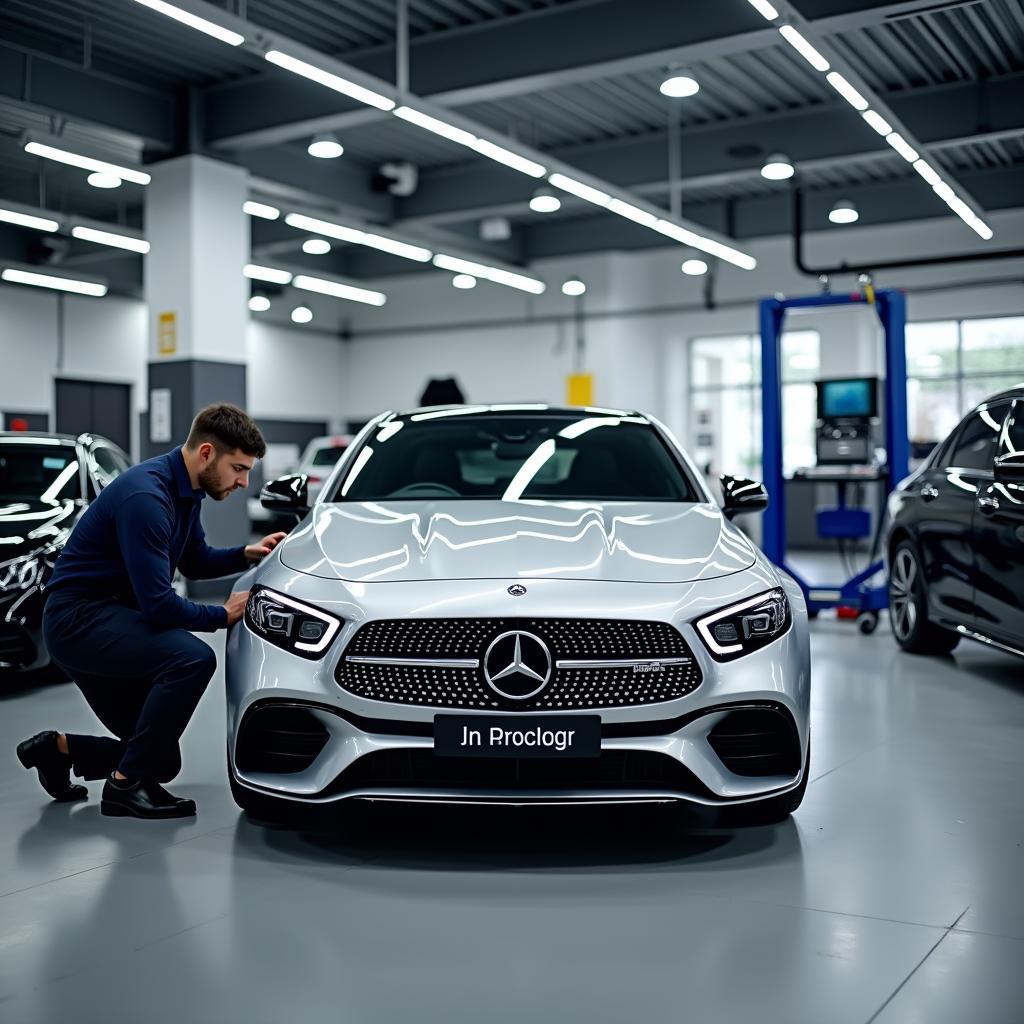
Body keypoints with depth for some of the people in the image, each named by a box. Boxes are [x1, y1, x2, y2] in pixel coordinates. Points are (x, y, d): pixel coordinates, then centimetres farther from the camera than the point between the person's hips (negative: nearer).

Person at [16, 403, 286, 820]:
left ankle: (59, 748, 20)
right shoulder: (146, 496, -25)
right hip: (79, 618, -9)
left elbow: (196, 562, 21)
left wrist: (246, 553, 4)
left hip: (109, 621, 9)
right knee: (192, 657, -31)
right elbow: (158, 604, -27)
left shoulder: (186, 489, 4)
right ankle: (125, 786, -17)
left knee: (161, 760, 6)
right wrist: (223, 614, -12)